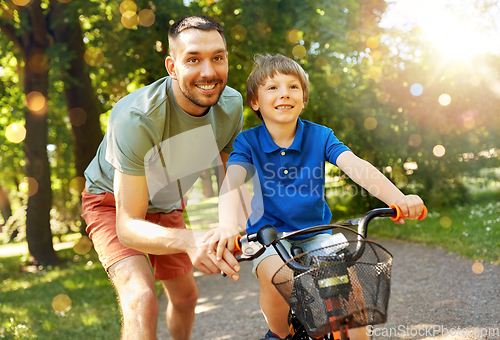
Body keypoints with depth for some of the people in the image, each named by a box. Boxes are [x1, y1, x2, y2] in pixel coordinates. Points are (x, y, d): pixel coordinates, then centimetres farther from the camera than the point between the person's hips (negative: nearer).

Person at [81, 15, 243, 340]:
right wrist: (188, 240, -59)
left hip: (166, 205, 6)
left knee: (186, 296, 18)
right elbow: (128, 227, -41)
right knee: (141, 298, -29)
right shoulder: (136, 118, -40)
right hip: (113, 202, -6)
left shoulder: (231, 104, -21)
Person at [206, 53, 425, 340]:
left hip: (315, 234, 2)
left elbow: (356, 166, -21)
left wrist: (397, 198, -40)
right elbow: (232, 182, -25)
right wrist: (228, 225, -48)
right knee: (276, 276, -30)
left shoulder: (320, 136, -5)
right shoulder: (248, 142, -7)